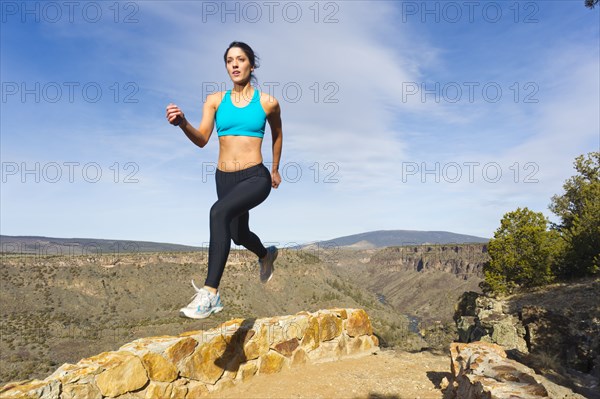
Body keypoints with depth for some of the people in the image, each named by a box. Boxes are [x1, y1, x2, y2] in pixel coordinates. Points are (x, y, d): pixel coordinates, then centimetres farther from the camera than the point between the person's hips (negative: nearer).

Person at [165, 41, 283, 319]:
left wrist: (275, 169, 24)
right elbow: (202, 139, -9)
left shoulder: (267, 103, -1)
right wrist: (182, 123, -30)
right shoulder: (215, 100, 2)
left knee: (219, 212, -33)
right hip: (225, 178, 5)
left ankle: (210, 292, -30)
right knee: (239, 235, 22)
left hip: (255, 177, -4)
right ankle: (266, 255, 57)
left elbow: (277, 134, 17)